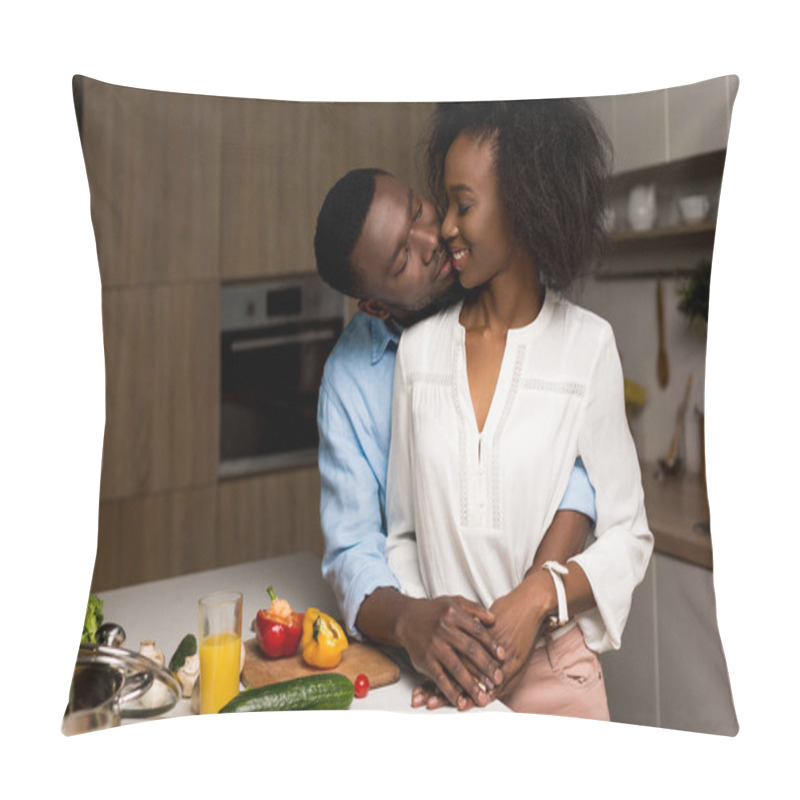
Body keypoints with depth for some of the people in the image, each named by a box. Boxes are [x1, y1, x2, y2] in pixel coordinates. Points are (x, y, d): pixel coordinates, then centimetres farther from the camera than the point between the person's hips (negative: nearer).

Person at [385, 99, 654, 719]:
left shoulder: (587, 344, -7)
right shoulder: (418, 347, 0)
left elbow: (629, 535, -4)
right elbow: (400, 530, 2)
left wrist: (541, 594, -19)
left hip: (553, 673, -1)